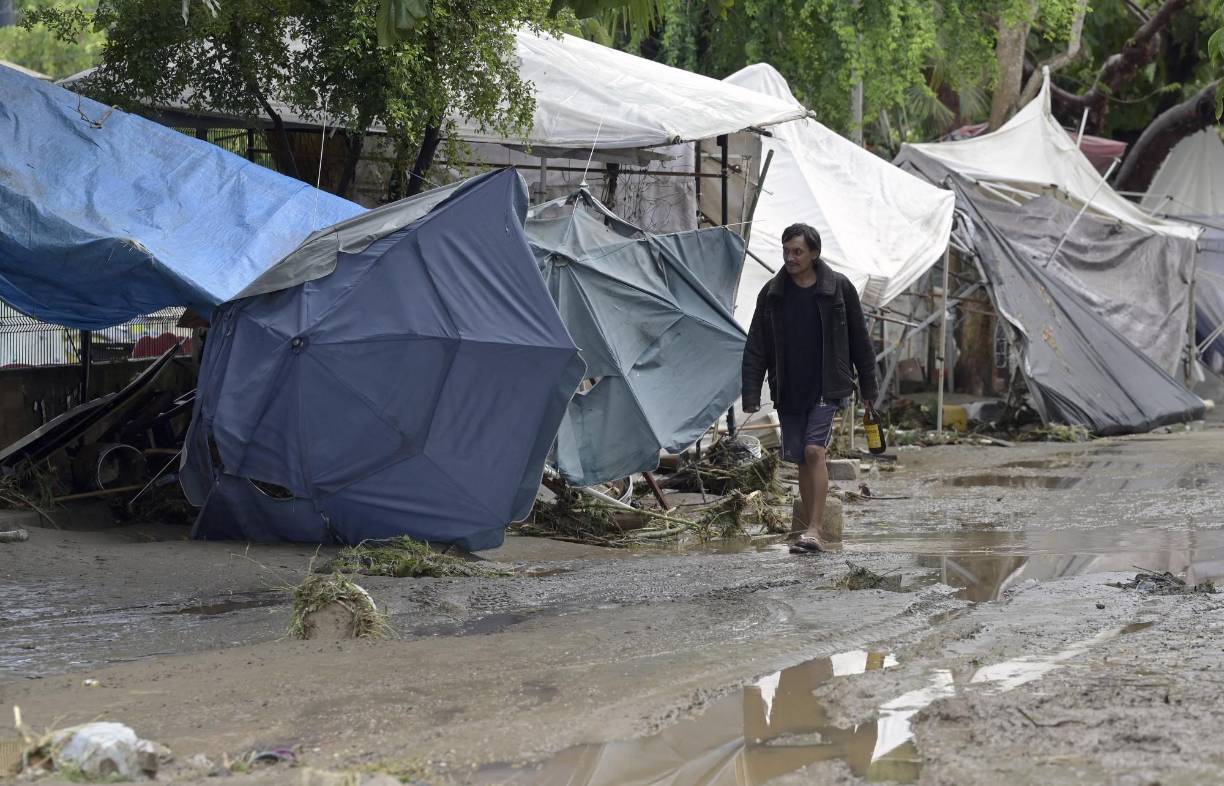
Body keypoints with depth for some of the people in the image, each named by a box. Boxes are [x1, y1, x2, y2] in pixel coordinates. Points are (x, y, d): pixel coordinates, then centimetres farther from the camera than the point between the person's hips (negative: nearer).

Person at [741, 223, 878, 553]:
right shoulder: (772, 293, 5)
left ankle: (814, 530, -19)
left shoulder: (838, 288, -1)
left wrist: (868, 390, 6)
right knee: (802, 460, 5)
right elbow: (755, 348, 5)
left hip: (827, 389, -3)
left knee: (814, 451, -17)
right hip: (788, 392, 3)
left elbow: (860, 342, 6)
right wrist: (751, 394, -3)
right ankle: (811, 533, 13)